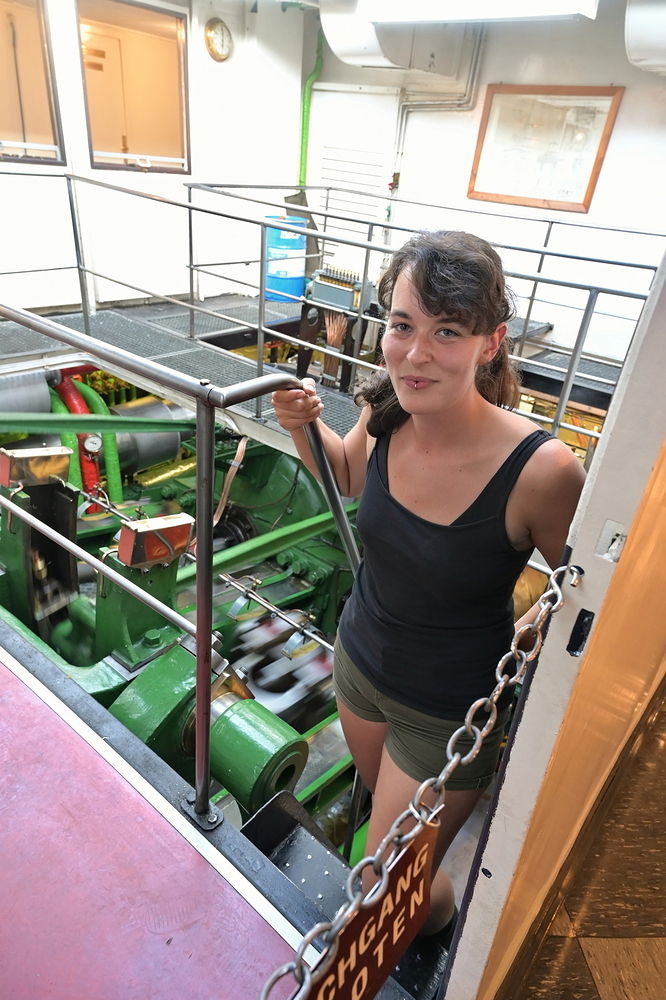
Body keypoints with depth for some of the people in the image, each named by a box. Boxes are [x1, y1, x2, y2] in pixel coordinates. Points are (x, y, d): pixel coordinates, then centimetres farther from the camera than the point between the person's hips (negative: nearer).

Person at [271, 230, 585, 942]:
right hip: (359, 659, 5)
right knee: (382, 799, 34)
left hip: (448, 714, -5)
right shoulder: (385, 414, -18)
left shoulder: (539, 470, -32)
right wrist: (302, 425, -11)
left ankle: (438, 914, 54)